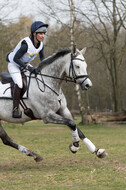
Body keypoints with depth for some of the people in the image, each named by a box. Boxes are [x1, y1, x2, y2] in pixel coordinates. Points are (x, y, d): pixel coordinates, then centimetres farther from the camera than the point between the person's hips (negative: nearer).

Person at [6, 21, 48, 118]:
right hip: (14, 65, -8)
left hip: (25, 64, 8)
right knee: (19, 84, -26)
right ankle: (15, 109, -17)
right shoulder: (26, 44, -33)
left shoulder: (41, 44, -10)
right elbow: (16, 58, -28)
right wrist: (28, 68, -31)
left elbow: (42, 57, 8)